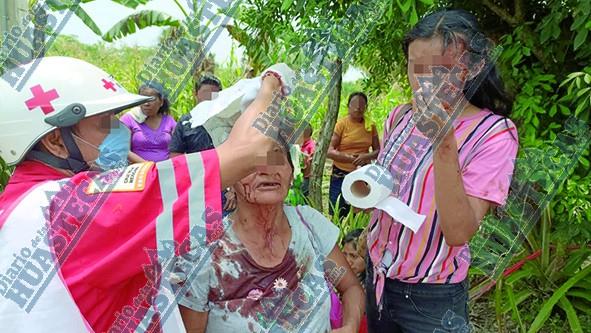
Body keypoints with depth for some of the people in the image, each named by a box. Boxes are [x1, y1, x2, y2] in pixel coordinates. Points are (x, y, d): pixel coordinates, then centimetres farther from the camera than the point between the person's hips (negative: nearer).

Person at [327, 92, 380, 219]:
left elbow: (377, 151, 9)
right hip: (341, 175, -2)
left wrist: (367, 156, -12)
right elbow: (329, 152, -6)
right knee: (338, 215, -3)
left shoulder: (370, 125, 6)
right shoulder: (342, 124, -2)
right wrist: (347, 157, -20)